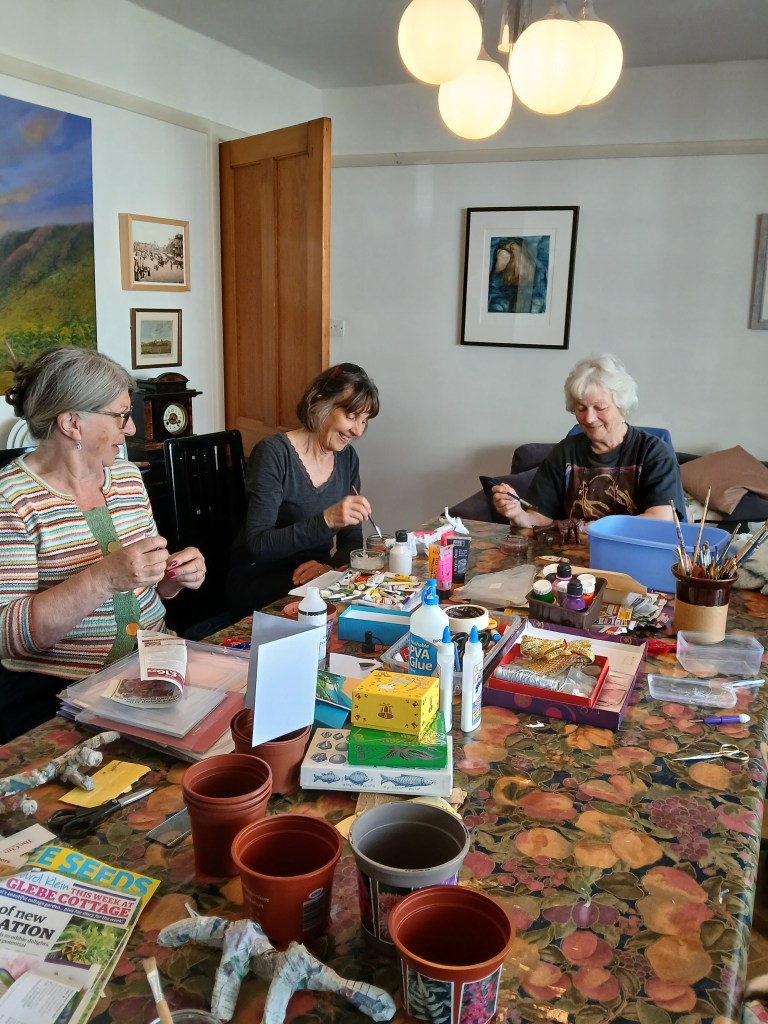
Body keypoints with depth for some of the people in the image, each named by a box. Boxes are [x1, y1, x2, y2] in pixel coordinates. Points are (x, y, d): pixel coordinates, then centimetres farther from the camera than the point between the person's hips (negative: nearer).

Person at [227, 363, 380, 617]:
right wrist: (326, 520, -35)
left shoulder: (347, 457, 5)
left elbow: (351, 541, 6)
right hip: (258, 582, -6)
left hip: (313, 576, 6)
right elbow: (257, 546, -23)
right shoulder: (274, 453, -15)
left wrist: (330, 566, -17)